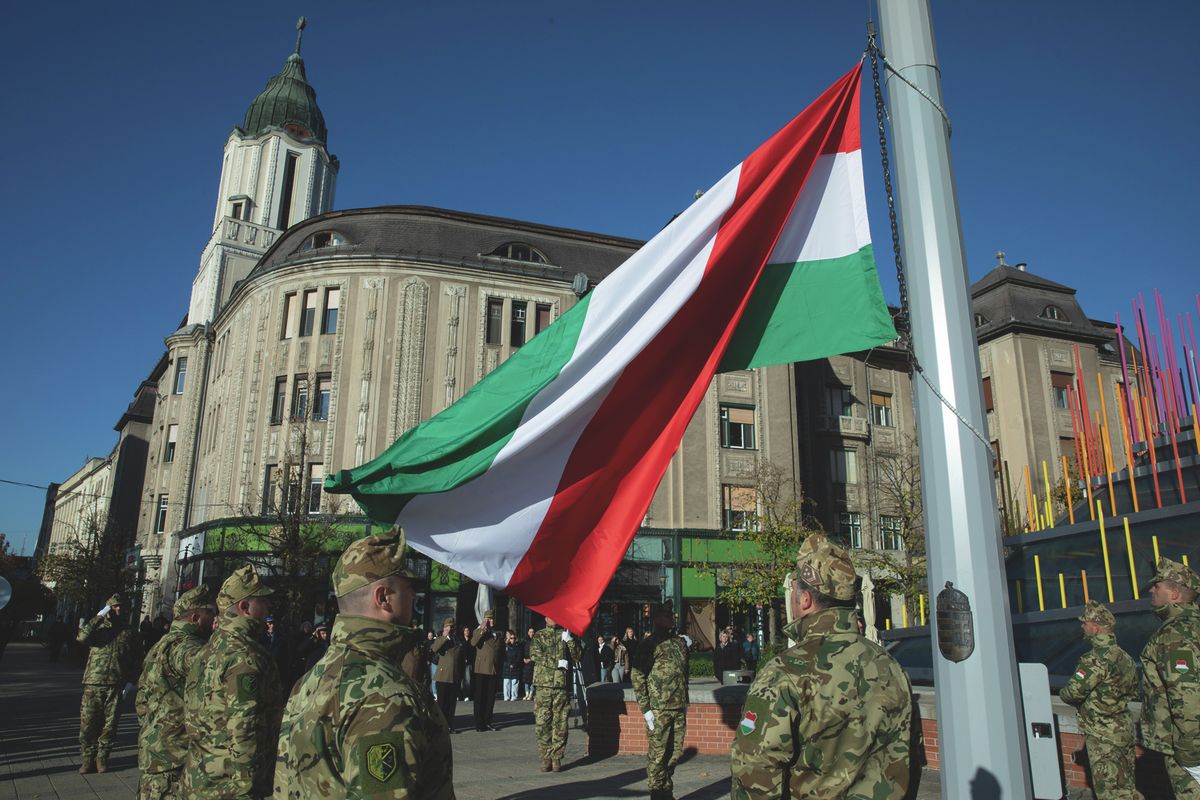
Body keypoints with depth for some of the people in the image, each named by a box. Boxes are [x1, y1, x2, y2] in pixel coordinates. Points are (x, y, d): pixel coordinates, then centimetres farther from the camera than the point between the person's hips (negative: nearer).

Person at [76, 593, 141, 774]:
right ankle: (87, 758, 15)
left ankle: (102, 758, 19)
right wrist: (99, 616, -14)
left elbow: (134, 660, 12)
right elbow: (81, 637, -16)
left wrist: (130, 680, 2)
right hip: (94, 684, -1)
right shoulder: (98, 628, 7)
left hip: (116, 686, 1)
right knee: (88, 723, 1)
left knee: (110, 724, 5)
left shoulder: (128, 633, 10)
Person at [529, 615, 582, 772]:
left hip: (562, 684, 0)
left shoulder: (567, 635, 12)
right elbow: (535, 655, -5)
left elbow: (577, 656, 3)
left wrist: (569, 640, -12)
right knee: (542, 722, -2)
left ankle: (557, 758, 10)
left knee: (560, 723, 1)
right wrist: (558, 663, -12)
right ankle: (546, 758, 9)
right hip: (543, 684, 0)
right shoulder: (538, 636, 11)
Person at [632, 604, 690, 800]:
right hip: (658, 710, -6)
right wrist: (646, 709, -12)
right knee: (657, 754, 0)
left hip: (679, 709, 6)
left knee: (675, 752, 11)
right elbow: (638, 677, -9)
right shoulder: (649, 644, -7)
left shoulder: (680, 642, 12)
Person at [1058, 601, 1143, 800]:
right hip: (1124, 729, 9)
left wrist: (1062, 693, 1)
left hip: (1104, 736, -9)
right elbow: (1133, 693, 19)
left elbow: (1074, 692, -21)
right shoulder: (1123, 656, 10)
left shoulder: (1097, 659, -20)